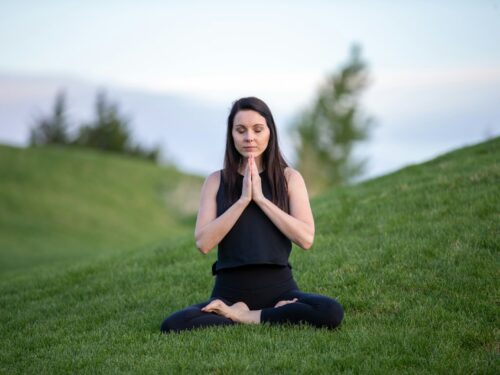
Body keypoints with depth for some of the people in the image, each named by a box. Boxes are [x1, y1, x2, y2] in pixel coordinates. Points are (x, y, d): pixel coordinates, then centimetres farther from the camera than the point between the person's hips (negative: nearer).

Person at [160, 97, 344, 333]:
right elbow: (203, 243, -7)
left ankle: (239, 317, -12)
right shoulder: (216, 181, 6)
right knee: (172, 325, -28)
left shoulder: (289, 177, 5)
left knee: (331, 313, -31)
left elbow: (306, 238, -8)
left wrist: (260, 198, -11)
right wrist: (243, 200, -12)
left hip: (278, 288, 0)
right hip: (230, 291, 0)